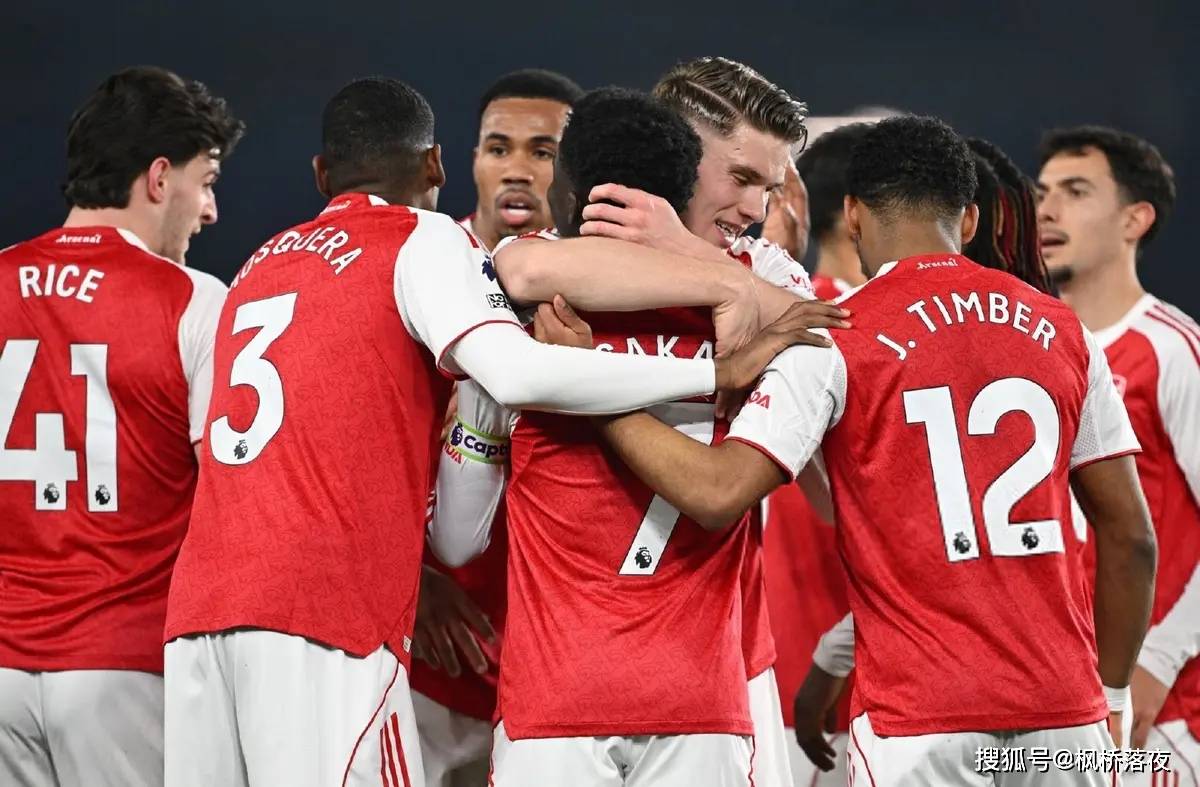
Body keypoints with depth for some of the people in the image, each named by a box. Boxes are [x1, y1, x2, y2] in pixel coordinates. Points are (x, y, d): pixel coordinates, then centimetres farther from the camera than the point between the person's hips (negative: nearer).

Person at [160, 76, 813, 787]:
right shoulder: (421, 239, 3)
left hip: (200, 605, 7)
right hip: (321, 611, -7)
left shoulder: (261, 266, 24)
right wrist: (721, 374, -7)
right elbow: (519, 375, -13)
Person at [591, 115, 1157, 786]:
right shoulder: (1062, 330, 9)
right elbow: (1131, 535, 10)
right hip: (1064, 708, 4)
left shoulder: (837, 340, -4)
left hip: (921, 714, -4)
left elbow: (719, 495, -14)